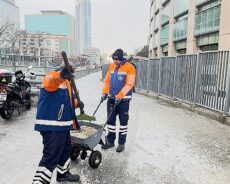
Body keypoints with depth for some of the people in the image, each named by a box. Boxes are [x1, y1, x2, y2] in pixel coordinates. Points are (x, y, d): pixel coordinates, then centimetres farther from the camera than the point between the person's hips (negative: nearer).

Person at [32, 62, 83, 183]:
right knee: (51, 155, -7)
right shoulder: (53, 76, -12)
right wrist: (61, 75, -59)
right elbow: (50, 82, -38)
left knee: (65, 149, 23)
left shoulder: (65, 82, 19)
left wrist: (76, 103, 11)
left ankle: (63, 173, 42)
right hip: (51, 126, -11)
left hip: (61, 125, 11)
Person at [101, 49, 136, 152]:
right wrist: (105, 92, -3)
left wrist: (119, 96, -22)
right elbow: (107, 80, 10)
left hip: (123, 99, -5)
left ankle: (121, 143, 19)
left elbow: (129, 84, -17)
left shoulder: (129, 68, -11)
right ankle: (110, 141, 25)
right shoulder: (111, 67, 7)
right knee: (110, 120, 11)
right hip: (111, 98, 6)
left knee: (123, 121, 6)